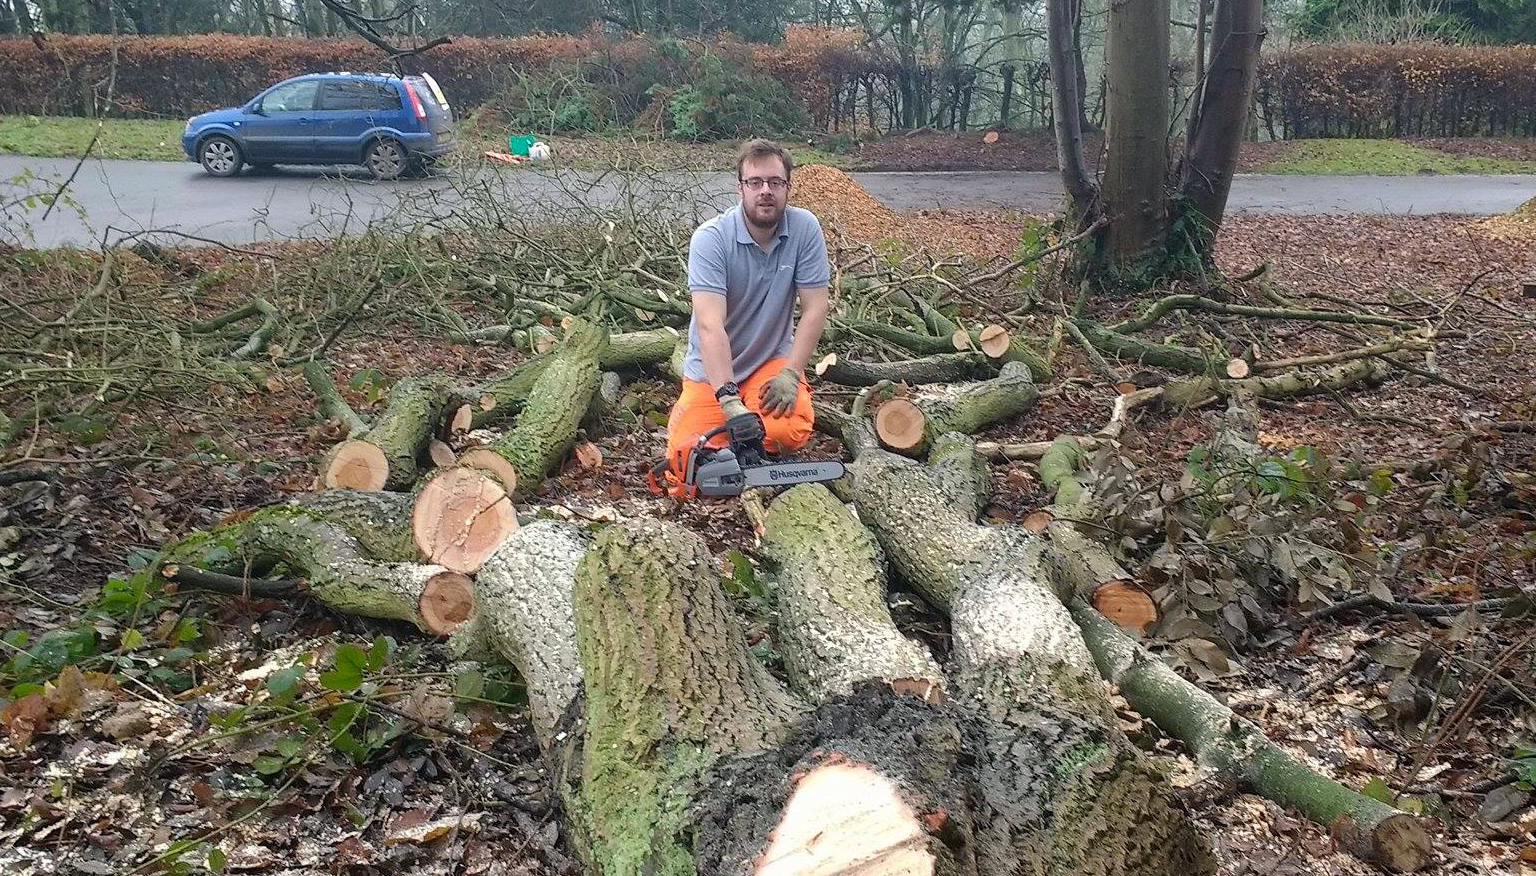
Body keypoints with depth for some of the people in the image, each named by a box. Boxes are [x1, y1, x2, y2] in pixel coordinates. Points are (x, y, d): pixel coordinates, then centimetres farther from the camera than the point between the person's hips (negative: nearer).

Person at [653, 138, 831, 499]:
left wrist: (790, 374, -18)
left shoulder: (805, 229, -11)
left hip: (772, 361, 2)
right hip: (713, 373, -1)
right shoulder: (711, 238, -19)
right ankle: (688, 410, 22)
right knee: (689, 479, -12)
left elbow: (814, 310, -8)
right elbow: (711, 326, -28)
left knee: (789, 431, -29)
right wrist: (729, 400, -37)